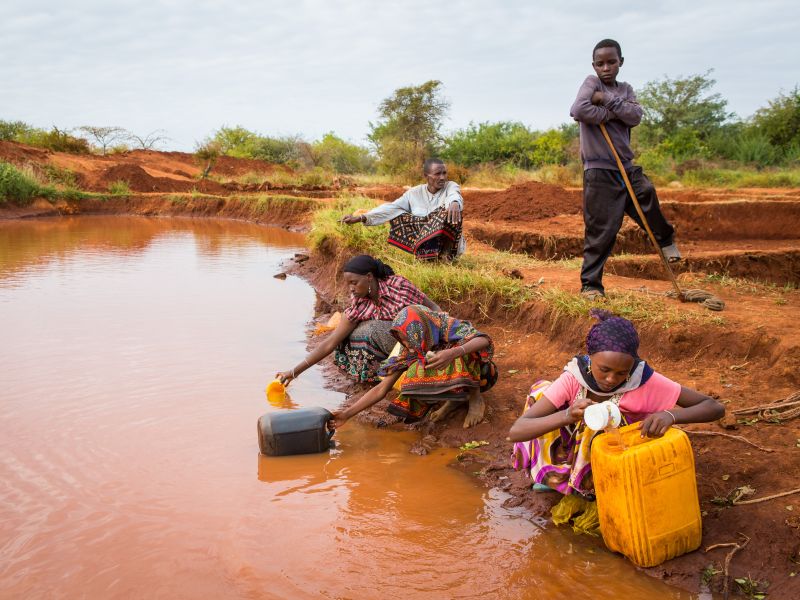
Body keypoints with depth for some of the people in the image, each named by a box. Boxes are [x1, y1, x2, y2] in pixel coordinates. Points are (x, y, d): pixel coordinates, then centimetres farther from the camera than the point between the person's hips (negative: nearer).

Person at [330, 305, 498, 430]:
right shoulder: (410, 352, -16)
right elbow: (381, 389, -17)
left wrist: (453, 353, -64)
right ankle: (456, 398, -5)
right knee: (412, 379, -27)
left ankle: (475, 398, -14)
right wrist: (347, 414, -27)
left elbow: (484, 340, -46)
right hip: (452, 380, 4)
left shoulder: (449, 326, -28)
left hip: (475, 373, -3)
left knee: (463, 347, -36)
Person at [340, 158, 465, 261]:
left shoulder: (451, 186, -2)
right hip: (424, 243, 3)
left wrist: (454, 203, -54)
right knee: (396, 215, -9)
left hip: (449, 246, -3)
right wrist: (360, 218, -12)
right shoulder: (414, 193, 5)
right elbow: (390, 208, -2)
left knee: (451, 210, -28)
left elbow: (454, 196, -27)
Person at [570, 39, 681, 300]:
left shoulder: (625, 89, 13)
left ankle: (666, 239, 34)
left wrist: (607, 99, -13)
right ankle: (590, 285, 2)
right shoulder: (592, 82, -1)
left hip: (626, 167, 5)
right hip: (599, 170, -5)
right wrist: (613, 113, -10)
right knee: (602, 230, -6)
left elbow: (635, 116, -6)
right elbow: (578, 110, -21)